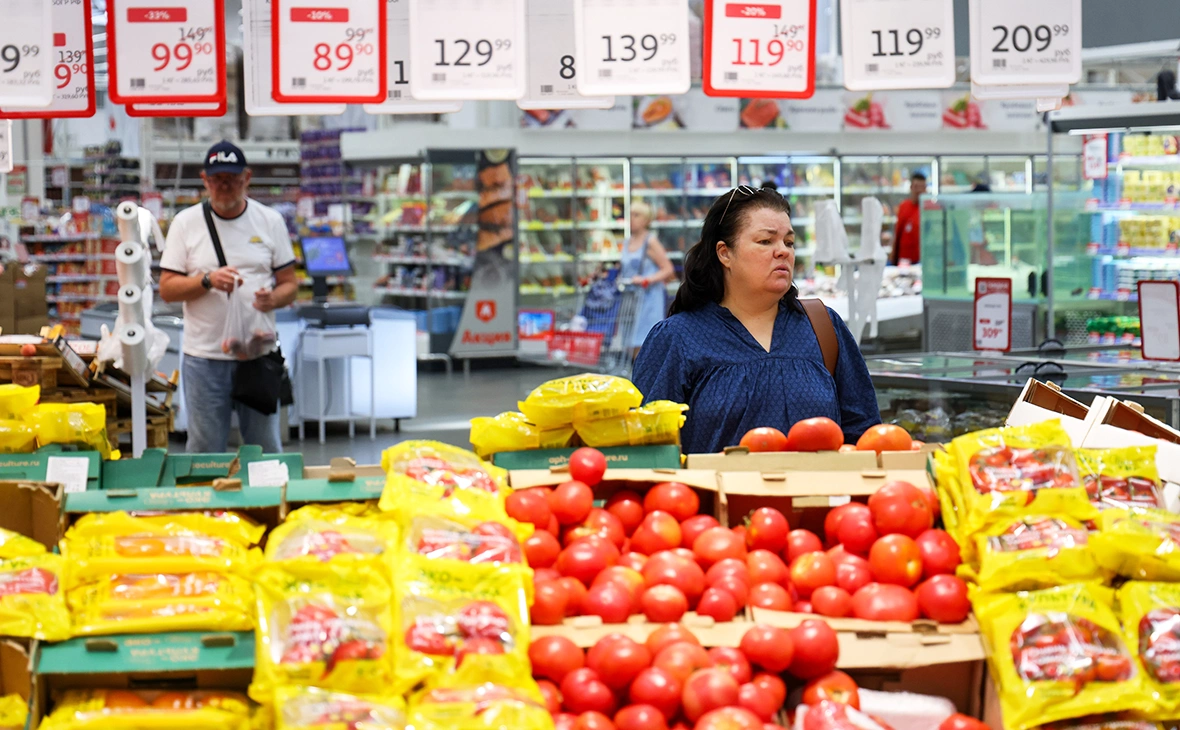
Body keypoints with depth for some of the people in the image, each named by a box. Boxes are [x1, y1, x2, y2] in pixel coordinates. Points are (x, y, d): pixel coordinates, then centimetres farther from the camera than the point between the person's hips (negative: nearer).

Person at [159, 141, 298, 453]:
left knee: (265, 449, 6)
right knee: (204, 452, 5)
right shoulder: (186, 223, 3)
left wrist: (273, 298, -14)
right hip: (205, 355, -1)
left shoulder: (270, 221, 7)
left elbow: (289, 284, 8)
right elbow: (167, 288, 1)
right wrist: (208, 281, -16)